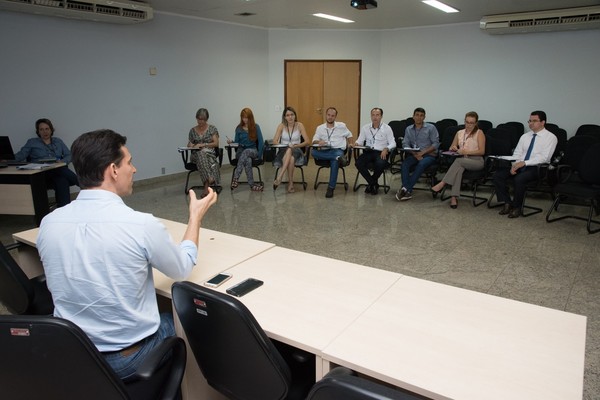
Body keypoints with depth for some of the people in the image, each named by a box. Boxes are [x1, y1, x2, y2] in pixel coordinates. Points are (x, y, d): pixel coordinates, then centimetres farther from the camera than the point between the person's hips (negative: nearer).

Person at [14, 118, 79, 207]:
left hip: (59, 171, 2)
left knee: (62, 181, -38)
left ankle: (63, 209, -47)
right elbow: (20, 155, 8)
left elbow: (69, 155, 14)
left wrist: (63, 161, -8)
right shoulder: (32, 142, 19)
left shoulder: (58, 142, 24)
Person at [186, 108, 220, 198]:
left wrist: (203, 144, -14)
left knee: (203, 153, -39)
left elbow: (216, 143, -2)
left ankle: (206, 186, -45)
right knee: (201, 154, -37)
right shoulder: (192, 130, 14)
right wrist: (191, 145, -4)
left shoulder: (212, 128, 7)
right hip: (196, 155, 1)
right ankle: (210, 179, -46)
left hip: (211, 154, -1)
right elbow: (189, 144, 20)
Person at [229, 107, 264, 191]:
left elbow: (260, 142, 0)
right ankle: (252, 185, -39)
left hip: (253, 151, 0)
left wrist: (259, 155, -8)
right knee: (248, 160, -37)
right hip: (240, 151, 1)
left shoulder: (256, 127, 4)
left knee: (246, 152, -38)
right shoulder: (239, 128, 8)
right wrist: (231, 142, -13)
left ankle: (235, 178, -44)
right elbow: (237, 142, 10)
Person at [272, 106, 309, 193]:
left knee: (290, 151, -37)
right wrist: (286, 146, -21)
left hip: (296, 151, 0)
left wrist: (296, 145, -19)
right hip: (283, 151, 0)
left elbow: (307, 142, -3)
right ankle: (290, 182, -37)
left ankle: (279, 178, -38)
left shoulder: (299, 125, 1)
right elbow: (274, 141, -5)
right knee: (289, 153, -37)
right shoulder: (281, 126, 3)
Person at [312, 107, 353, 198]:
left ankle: (331, 188, -34)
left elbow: (349, 135, 26)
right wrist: (319, 142, -17)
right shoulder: (320, 128, 15)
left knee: (334, 161, -38)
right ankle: (338, 157, -41)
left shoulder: (342, 126, 14)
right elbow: (314, 140, 6)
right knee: (313, 152, -32)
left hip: (338, 150, -2)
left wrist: (347, 144, 9)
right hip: (324, 152, 2)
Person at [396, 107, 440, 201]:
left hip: (429, 154, -3)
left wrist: (422, 152, -16)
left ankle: (405, 189, -36)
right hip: (414, 154, 3)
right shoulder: (408, 129, 15)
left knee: (421, 164, -36)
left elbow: (436, 143, -3)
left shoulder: (431, 127, 5)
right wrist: (415, 154, -14)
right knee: (405, 163, -29)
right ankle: (407, 191, -37)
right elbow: (405, 144, 4)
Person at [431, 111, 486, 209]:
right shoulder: (459, 133, 18)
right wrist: (454, 148, -1)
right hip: (462, 160, 3)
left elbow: (482, 151, -4)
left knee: (459, 161, -35)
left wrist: (466, 151, -16)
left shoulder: (479, 133, 5)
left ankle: (442, 184, -35)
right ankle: (454, 197, -44)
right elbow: (451, 148, 24)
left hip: (476, 161, -2)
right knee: (459, 168, -36)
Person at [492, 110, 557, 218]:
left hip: (536, 168, -6)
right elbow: (517, 153, 14)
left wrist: (524, 163, -21)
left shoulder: (550, 137, -1)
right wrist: (514, 165, -8)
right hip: (519, 165, 6)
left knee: (519, 179, -35)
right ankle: (507, 203, -6)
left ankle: (517, 207, -13)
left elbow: (544, 157, -12)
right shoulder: (525, 136, 17)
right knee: (497, 175, -18)